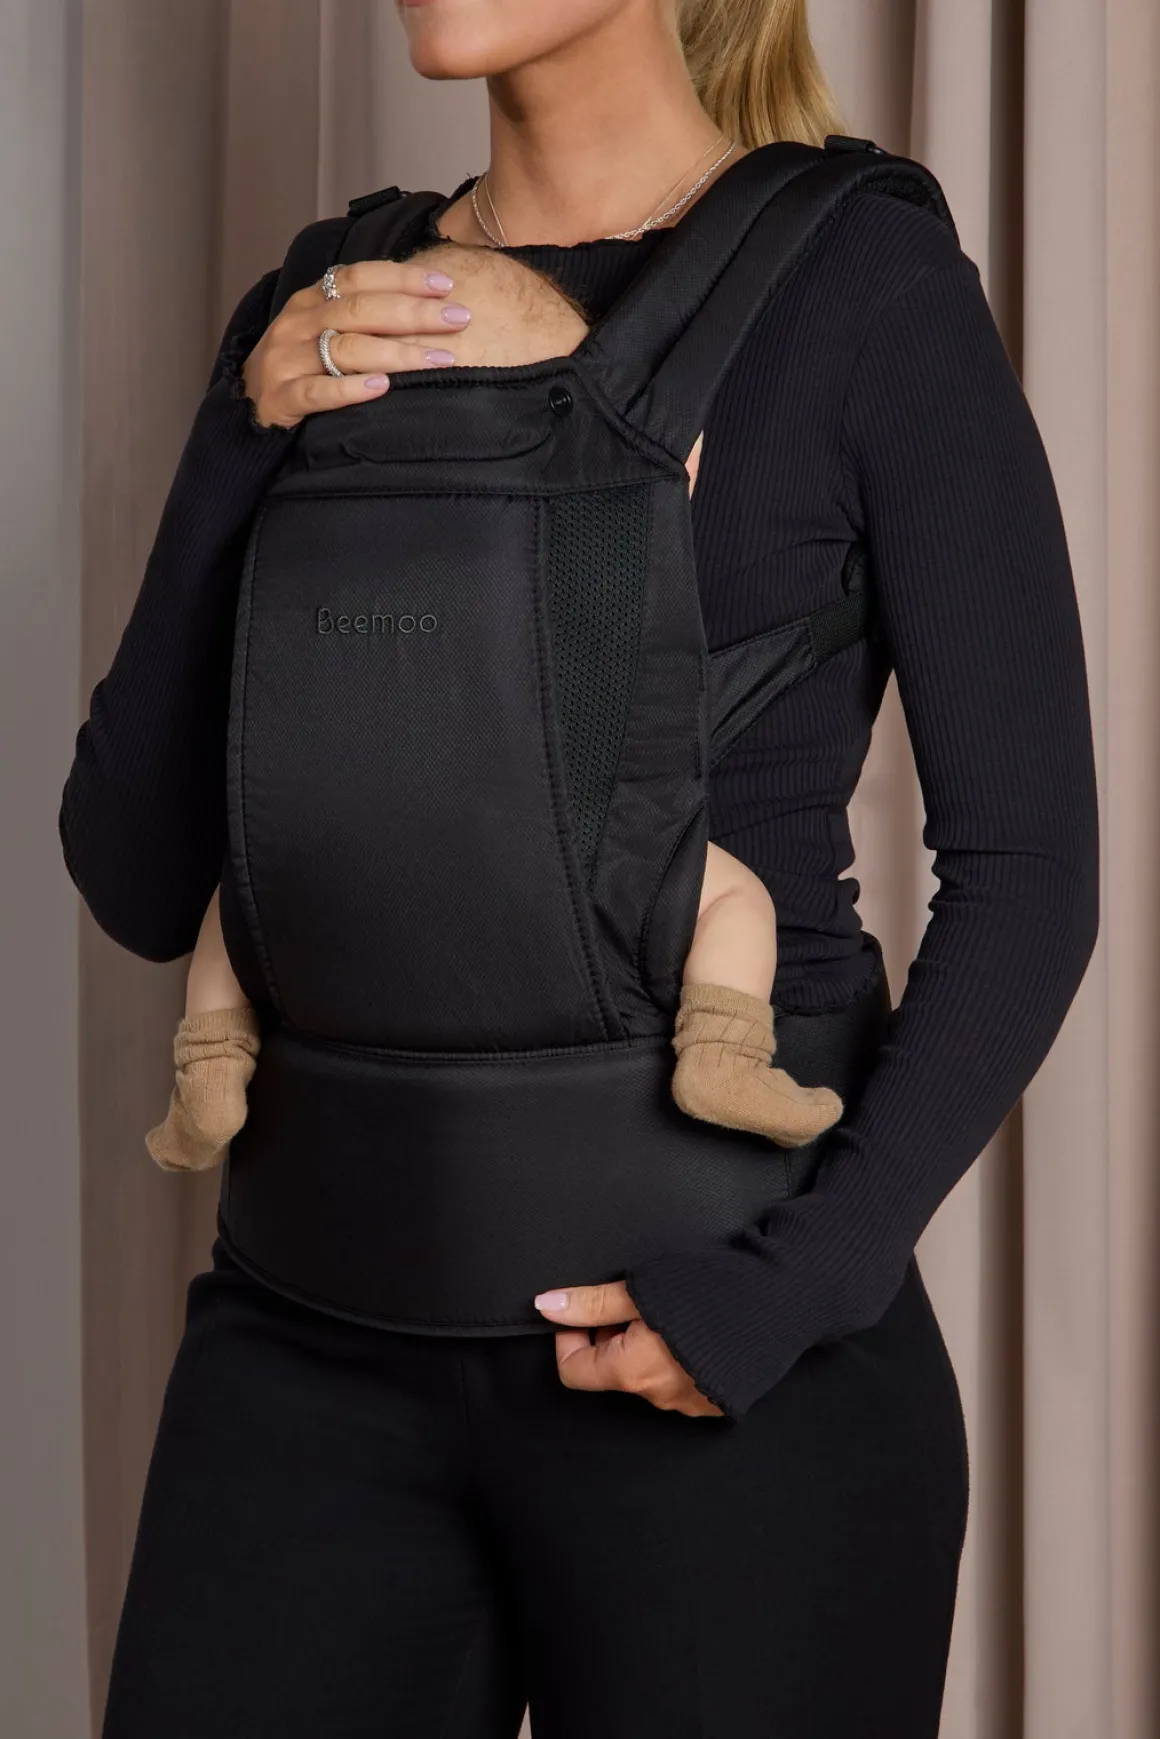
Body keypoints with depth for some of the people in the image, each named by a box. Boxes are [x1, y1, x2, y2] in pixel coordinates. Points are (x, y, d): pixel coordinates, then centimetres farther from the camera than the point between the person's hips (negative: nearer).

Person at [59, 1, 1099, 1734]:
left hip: (727, 1360, -3)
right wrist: (249, 445, -7)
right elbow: (140, 880, 4)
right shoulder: (315, 330, 8)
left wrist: (800, 1281, -16)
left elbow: (1027, 867, -6)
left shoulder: (865, 285, -4)